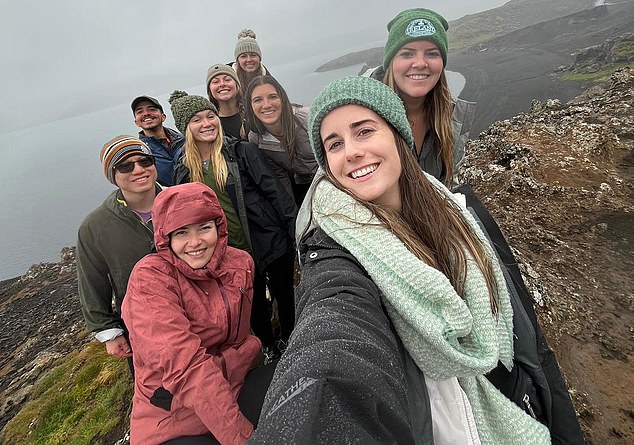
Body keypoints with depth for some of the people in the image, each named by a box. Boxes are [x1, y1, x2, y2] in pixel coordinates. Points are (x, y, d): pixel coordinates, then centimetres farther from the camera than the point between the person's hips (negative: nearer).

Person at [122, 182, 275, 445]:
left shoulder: (240, 263, -2)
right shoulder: (149, 278, -17)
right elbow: (186, 366, -25)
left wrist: (218, 365, -11)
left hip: (233, 388, 5)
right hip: (172, 422, -4)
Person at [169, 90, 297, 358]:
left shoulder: (243, 150, -7)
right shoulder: (184, 171, 2)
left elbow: (274, 191, -9)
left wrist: (296, 231, -13)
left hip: (272, 242, -2)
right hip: (233, 254, 3)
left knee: (285, 294, 14)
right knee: (255, 304, 19)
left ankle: (290, 342, 41)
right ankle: (268, 346, 45)